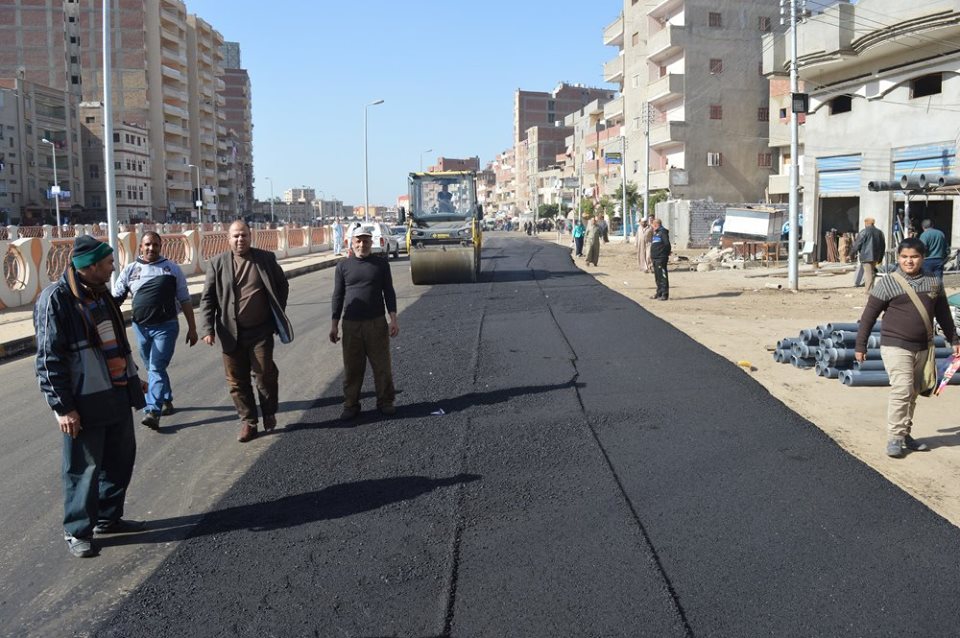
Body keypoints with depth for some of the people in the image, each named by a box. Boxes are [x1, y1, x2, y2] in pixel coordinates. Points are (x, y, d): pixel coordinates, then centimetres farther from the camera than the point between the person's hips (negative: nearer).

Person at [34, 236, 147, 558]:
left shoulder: (101, 293, 10)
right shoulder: (56, 299, -15)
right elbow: (49, 359, -16)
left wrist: (132, 380, 22)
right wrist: (62, 406, -18)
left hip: (118, 395, 8)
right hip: (85, 403, -8)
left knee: (120, 459, 16)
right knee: (84, 467, 3)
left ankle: (109, 517, 33)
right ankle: (77, 530, 19)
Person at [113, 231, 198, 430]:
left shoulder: (172, 268, 2)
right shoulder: (130, 270, 6)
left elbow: (184, 300, 4)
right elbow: (116, 298, 5)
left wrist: (192, 328, 3)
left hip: (166, 326, -3)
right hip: (141, 327, 4)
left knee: (156, 368, -12)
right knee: (152, 368, 15)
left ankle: (153, 411, -15)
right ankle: (167, 400, 34)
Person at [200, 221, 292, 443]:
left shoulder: (266, 258, 3)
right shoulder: (218, 263, 2)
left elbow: (282, 285, 14)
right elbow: (208, 298, 2)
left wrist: (278, 313, 7)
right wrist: (208, 328, -7)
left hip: (261, 331, -1)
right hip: (232, 333, 1)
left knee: (265, 374, -2)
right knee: (237, 380, 6)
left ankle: (269, 414, 21)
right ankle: (248, 422, 18)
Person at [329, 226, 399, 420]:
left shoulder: (381, 264, 4)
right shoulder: (343, 266, 6)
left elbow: (388, 292, 5)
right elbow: (338, 296, 8)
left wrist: (393, 319, -4)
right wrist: (334, 325, 4)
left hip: (377, 323, -1)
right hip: (351, 324, 1)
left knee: (382, 365, 1)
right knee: (352, 368, 3)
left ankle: (385, 402, 14)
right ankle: (351, 405, 13)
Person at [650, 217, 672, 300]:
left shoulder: (663, 232, -9)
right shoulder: (654, 233, 20)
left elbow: (667, 243, -15)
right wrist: (651, 256, 20)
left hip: (661, 258, -10)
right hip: (655, 258, 10)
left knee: (663, 276, -7)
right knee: (657, 277, 14)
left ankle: (665, 294, -6)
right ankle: (659, 293, 22)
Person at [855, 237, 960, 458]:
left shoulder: (934, 282, 6)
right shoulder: (887, 284, -7)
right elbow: (868, 316, -4)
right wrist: (860, 346, -4)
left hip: (922, 347, 5)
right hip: (895, 346, -5)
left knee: (913, 393, 12)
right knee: (902, 389, -14)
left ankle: (905, 434, 23)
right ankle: (894, 438, -7)